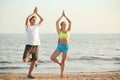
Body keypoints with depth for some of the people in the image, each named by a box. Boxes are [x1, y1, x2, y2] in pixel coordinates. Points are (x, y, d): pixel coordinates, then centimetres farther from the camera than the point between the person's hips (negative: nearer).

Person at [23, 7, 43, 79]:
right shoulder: (27, 26, 3)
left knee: (34, 61, 1)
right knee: (25, 60, -15)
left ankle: (29, 74, 15)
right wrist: (34, 13, -3)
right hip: (29, 45, -3)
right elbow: (27, 18, -13)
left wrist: (37, 13, 7)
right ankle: (33, 60, 18)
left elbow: (42, 19, 9)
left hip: (36, 46, 3)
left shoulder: (37, 26, 15)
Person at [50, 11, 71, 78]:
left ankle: (62, 74, 10)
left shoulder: (68, 31, 8)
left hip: (66, 46, 1)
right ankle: (59, 63, 17)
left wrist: (65, 16, 8)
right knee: (52, 57, -13)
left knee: (63, 61, 5)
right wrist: (62, 16, 5)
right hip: (60, 46, -1)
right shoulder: (59, 31, 4)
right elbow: (57, 22, -3)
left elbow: (70, 22, 5)